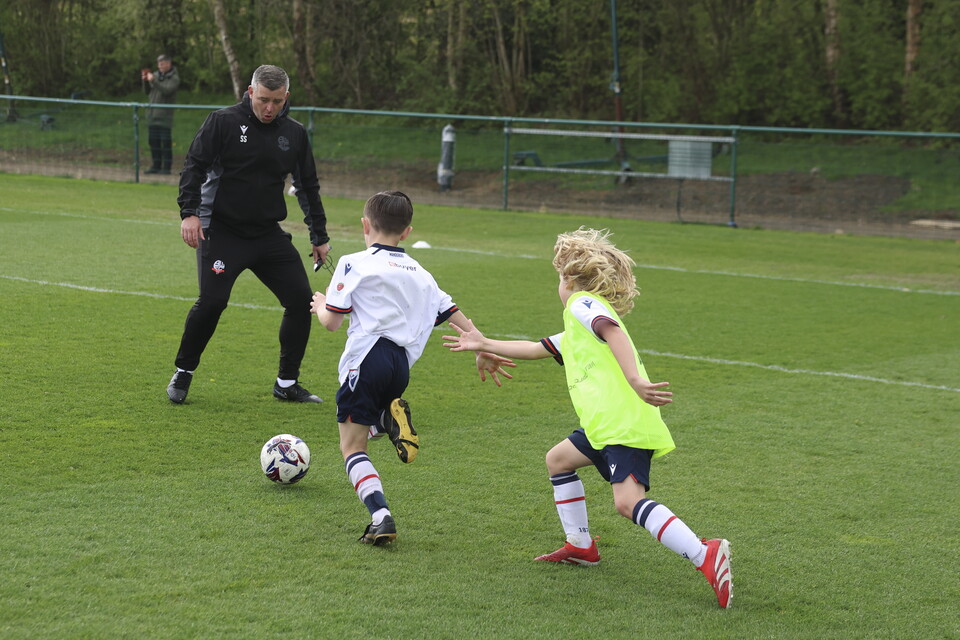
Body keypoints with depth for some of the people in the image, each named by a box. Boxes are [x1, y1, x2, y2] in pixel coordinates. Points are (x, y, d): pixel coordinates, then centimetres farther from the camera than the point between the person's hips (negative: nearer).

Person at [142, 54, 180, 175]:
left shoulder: (174, 78, -4)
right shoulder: (156, 75, 13)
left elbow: (167, 90, -19)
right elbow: (147, 91, 15)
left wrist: (153, 81, -25)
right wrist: (145, 81, -3)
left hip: (165, 116, -6)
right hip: (152, 114, 6)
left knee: (166, 142, -6)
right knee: (153, 141, 8)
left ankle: (166, 167, -4)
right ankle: (156, 166, 15)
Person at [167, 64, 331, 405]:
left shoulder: (295, 133, 7)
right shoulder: (223, 122, -6)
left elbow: (308, 187, 16)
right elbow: (194, 166, -6)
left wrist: (320, 236, 17)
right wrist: (189, 212, -18)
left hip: (270, 235, 5)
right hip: (221, 231, -4)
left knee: (301, 299, -3)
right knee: (211, 301, -16)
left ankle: (287, 383, 12)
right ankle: (183, 373, 8)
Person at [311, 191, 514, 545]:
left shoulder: (354, 264, 1)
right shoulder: (419, 274, 18)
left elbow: (331, 322, -1)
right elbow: (454, 314, 19)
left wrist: (320, 305, 22)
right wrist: (483, 351, 28)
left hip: (368, 357, -6)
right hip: (401, 364, 6)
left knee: (351, 446, 2)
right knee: (361, 431, 27)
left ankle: (381, 518, -16)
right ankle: (389, 419, -8)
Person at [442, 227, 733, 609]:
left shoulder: (582, 304, 2)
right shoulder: (574, 334, 32)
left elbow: (612, 330, -18)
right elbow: (536, 349, 43)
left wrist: (635, 381, -32)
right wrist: (485, 344, 49)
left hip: (625, 421, -10)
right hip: (607, 424, 10)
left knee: (628, 500, -25)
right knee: (558, 460, 26)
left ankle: (705, 556, -37)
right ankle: (581, 546, 31)